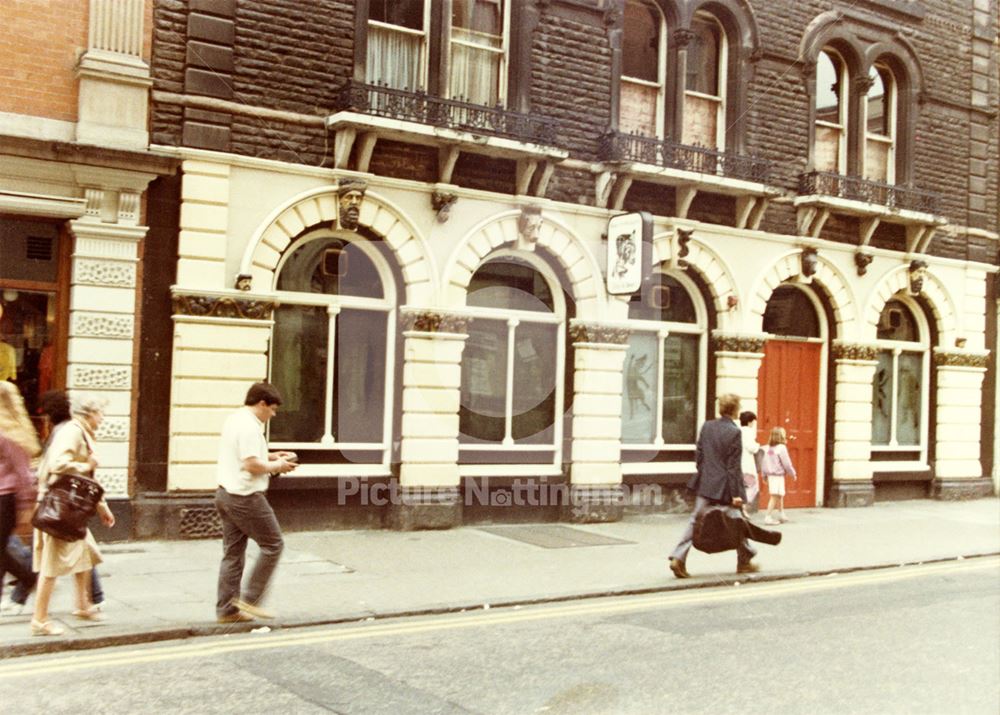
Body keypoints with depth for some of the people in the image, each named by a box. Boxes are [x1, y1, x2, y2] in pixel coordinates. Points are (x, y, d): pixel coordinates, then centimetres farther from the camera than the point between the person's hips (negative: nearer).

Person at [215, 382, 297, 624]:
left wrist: (270, 456, 15)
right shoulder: (249, 426, -18)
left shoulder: (234, 420, 14)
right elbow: (252, 465, -24)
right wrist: (276, 466, -8)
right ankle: (250, 598, 4)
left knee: (233, 552, 12)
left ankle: (226, 609, 14)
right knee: (273, 544, 3)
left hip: (226, 493, 10)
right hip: (245, 497, -10)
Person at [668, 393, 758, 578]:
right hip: (725, 486, -4)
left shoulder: (707, 426, 3)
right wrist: (736, 494, -11)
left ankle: (678, 558, -10)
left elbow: (698, 454, 8)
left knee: (696, 520, 4)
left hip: (705, 483, 5)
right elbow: (733, 466, -14)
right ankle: (744, 561, 27)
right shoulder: (734, 432, -13)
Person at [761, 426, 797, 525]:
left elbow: (764, 462, 10)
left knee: (780, 495, 21)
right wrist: (793, 474, 1)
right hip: (778, 475, -8)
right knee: (775, 496, -6)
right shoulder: (781, 448, -14)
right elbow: (786, 463, -12)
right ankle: (768, 517, -10)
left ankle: (781, 514, 31)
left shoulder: (768, 448, 7)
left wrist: (764, 474, 18)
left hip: (770, 475, 8)